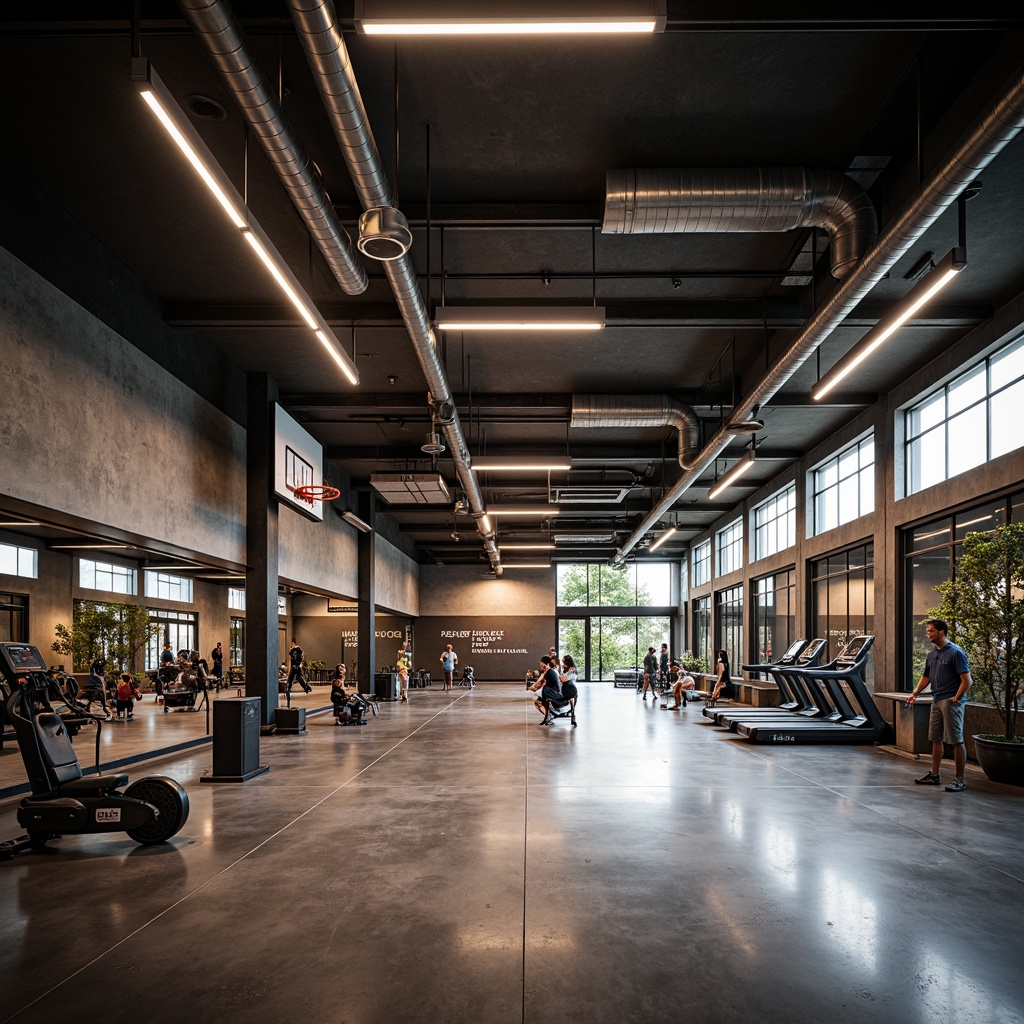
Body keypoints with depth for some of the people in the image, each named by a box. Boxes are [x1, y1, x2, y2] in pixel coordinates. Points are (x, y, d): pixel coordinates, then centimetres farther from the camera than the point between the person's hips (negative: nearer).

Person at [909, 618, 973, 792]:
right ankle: (934, 775, 22)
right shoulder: (932, 654, 14)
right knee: (936, 739, 13)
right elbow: (926, 677, 21)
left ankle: (960, 780, 2)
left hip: (951, 702, -9)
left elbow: (966, 680, -15)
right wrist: (915, 693, 9)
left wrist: (956, 698, -18)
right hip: (936, 700, 9)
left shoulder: (956, 652, -12)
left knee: (956, 741, -4)